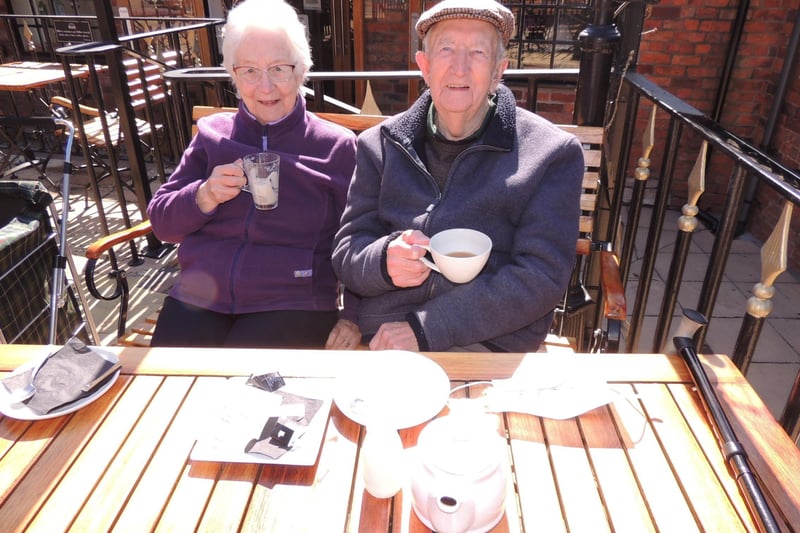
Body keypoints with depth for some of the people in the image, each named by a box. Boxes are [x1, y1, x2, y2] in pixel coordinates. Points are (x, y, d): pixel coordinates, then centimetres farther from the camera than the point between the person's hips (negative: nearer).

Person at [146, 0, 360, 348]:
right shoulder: (212, 134, 12)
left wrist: (354, 315, -9)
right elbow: (161, 222, 12)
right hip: (199, 297, 3)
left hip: (293, 305, -3)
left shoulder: (337, 146, 4)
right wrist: (203, 197, -8)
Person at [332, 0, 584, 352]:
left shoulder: (553, 154, 2)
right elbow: (346, 253, 10)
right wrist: (385, 261, -16)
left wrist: (424, 329, -14)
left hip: (492, 343, -3)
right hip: (382, 337, 4)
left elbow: (542, 277, -6)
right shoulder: (380, 145, 10)